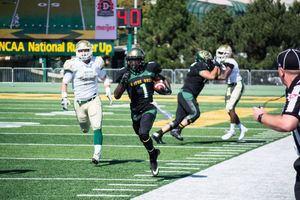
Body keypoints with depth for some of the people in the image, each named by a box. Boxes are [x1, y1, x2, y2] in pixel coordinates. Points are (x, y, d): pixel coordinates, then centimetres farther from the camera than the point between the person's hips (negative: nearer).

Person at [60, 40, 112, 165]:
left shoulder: (96, 63, 2)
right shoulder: (73, 65, -9)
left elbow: (104, 77, 19)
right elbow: (65, 83, -6)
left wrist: (108, 90, 5)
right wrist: (64, 98, -17)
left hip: (94, 100, 0)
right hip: (79, 102, 0)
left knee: (97, 127, -13)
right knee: (85, 129, 13)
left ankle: (97, 154, -14)